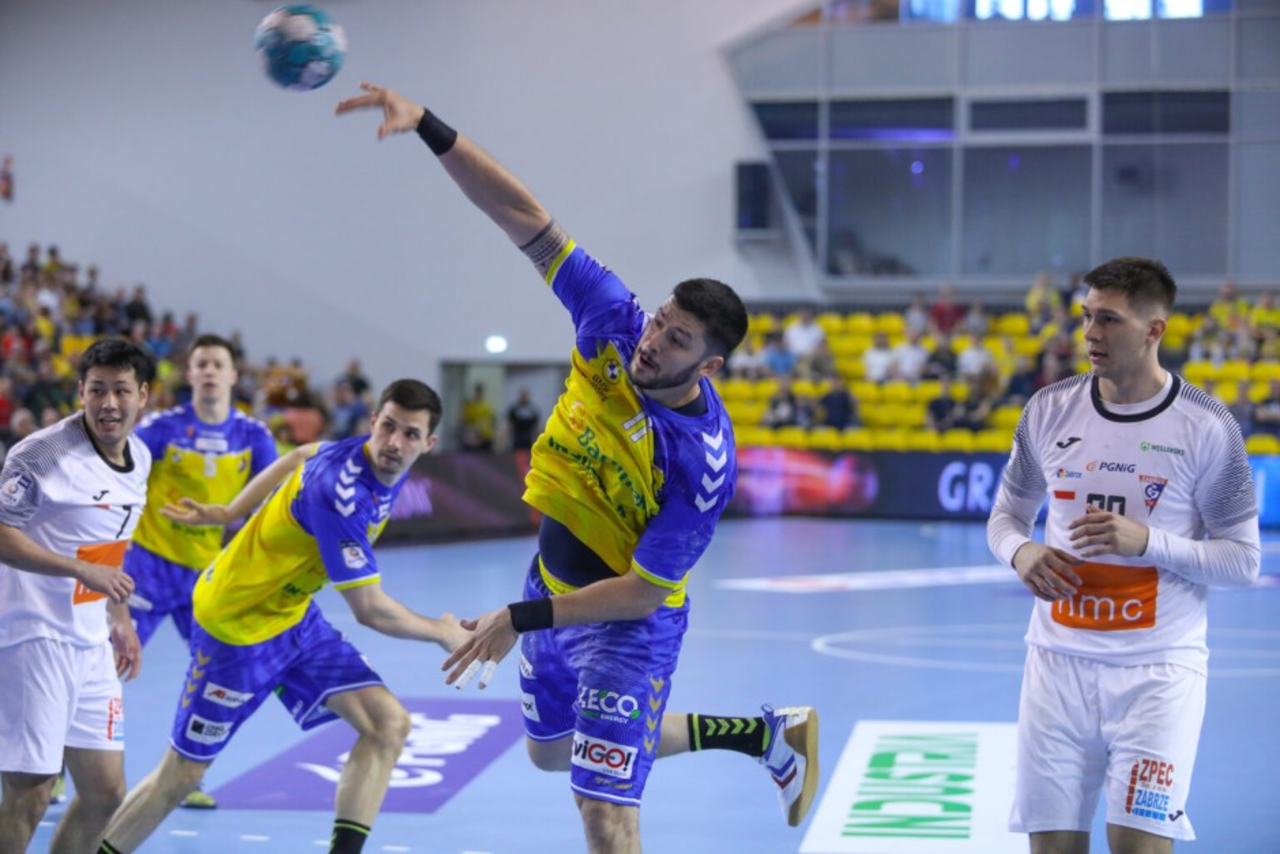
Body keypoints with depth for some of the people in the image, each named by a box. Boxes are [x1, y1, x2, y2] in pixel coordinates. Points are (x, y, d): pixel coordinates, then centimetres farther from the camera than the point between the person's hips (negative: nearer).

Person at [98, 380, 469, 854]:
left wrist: (229, 512, 21)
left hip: (295, 616, 8)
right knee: (181, 775, 2)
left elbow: (299, 456, 15)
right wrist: (442, 632, -14)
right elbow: (370, 609, -30)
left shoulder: (362, 454, -7)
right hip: (239, 626, -8)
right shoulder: (342, 491, -33)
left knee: (389, 722, -8)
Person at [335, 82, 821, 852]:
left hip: (629, 623, -8)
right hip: (554, 585, 8)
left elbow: (646, 590, -25)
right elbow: (527, 218, -18)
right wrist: (429, 127, -26)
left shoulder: (703, 462, -29)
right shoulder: (614, 325, -16)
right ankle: (764, 734, 41)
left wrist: (524, 619, -29)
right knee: (551, 753, 29)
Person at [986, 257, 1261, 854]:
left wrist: (1147, 541, -21)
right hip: (1059, 663, 3)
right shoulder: (1049, 410, 3)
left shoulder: (1206, 427, -7)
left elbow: (1243, 560, -5)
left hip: (1158, 669, -3)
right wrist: (1020, 552, -10)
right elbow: (1006, 514, 14)